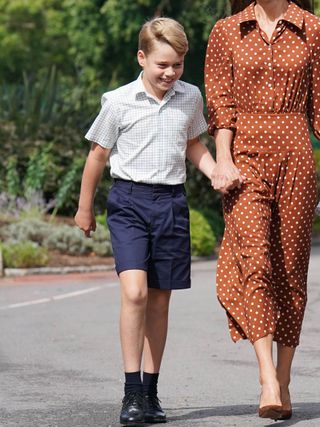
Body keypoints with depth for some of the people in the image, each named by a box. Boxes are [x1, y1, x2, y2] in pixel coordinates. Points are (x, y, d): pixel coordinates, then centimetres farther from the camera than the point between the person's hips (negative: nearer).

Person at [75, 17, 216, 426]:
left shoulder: (191, 98, 6)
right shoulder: (119, 102, -6)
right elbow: (98, 154, 5)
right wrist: (85, 208, 12)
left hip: (171, 201, 4)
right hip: (129, 200, -4)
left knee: (159, 300, 8)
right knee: (134, 291, -19)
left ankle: (150, 392, 17)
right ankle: (132, 392, -14)